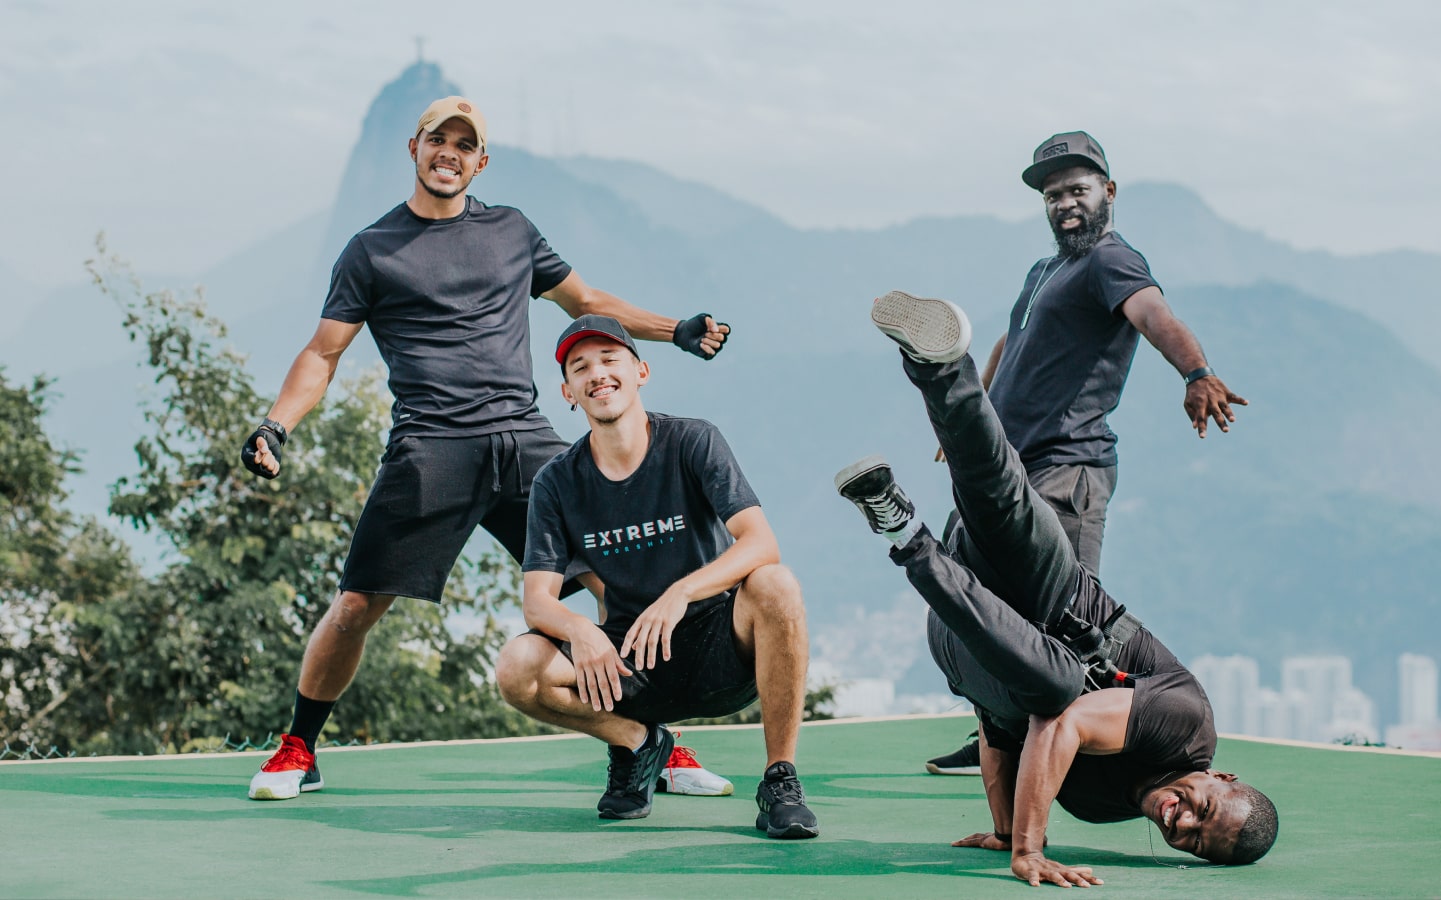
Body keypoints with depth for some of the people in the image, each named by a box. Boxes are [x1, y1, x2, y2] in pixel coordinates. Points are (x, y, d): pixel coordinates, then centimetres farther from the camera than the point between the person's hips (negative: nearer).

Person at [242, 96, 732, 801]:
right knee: (357, 604, -10)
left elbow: (586, 301, 29)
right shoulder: (371, 251, 9)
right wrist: (275, 426, -7)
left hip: (524, 440, 3)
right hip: (429, 447, -2)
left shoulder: (512, 232, 17)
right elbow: (323, 354, 9)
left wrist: (677, 331, 20)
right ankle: (298, 752, 10)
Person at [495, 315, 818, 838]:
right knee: (517, 670, -23)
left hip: (720, 652, -2)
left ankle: (780, 781, -22)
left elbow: (761, 543, -21)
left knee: (774, 585, -34)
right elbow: (537, 599, -6)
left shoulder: (693, 443, -8)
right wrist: (580, 631, -30)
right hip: (626, 661, 3)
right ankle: (635, 741, 6)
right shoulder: (557, 482, 0)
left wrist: (680, 594, -39)